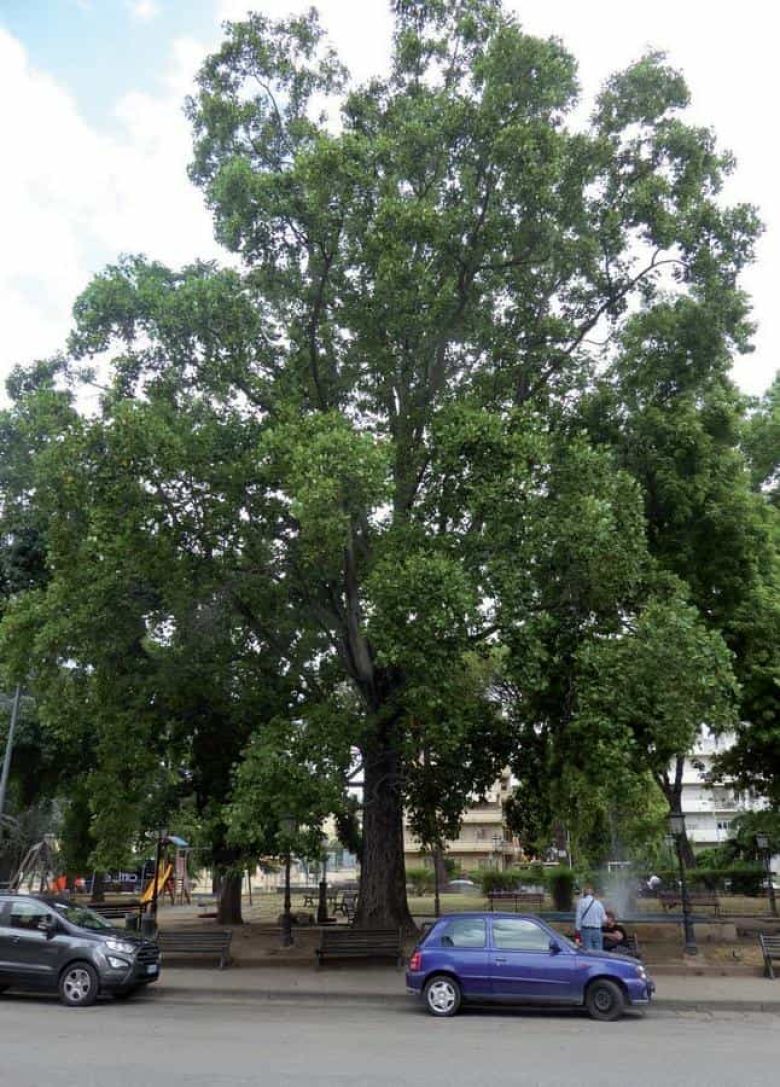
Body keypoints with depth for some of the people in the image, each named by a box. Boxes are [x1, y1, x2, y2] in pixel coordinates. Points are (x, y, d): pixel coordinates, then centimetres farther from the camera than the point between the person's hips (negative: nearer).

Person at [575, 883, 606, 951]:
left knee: (588, 952, -1)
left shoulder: (581, 902, -3)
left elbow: (578, 917, -5)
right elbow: (603, 919, 9)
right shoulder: (598, 903, 4)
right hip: (597, 930, 2)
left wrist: (578, 929, 4)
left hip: (586, 930, -2)